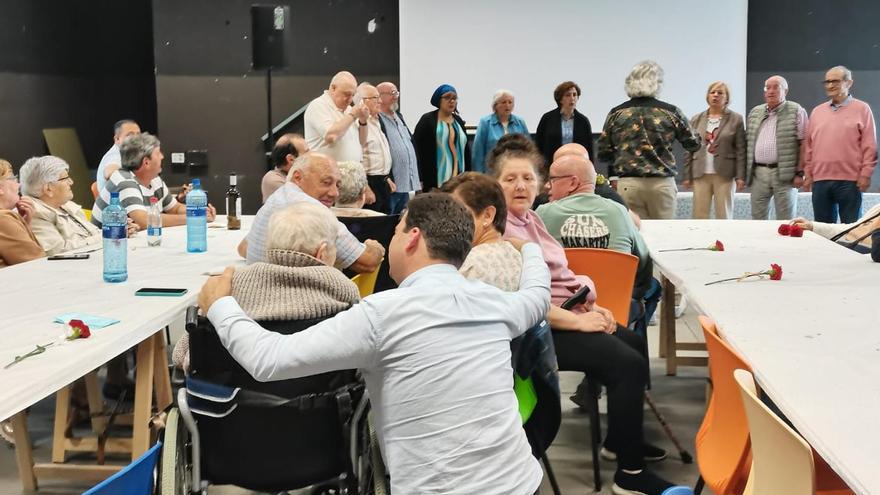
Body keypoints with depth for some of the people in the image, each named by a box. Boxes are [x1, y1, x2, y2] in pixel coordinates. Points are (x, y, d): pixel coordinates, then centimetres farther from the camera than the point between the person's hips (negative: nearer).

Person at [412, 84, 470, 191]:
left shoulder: (458, 121, 16)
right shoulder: (427, 120, -1)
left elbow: (465, 149, 18)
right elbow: (416, 149, -6)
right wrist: (419, 180, -12)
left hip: (458, 179, 5)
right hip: (435, 180, -5)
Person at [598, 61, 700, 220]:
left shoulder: (616, 113, 3)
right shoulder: (670, 112, 1)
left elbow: (603, 153, 6)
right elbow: (693, 144, 11)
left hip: (628, 184, 1)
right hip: (662, 183, -1)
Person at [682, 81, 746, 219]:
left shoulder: (735, 119, 3)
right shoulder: (697, 119, 11)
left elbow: (740, 151, -1)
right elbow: (689, 149, 10)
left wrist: (740, 177, -7)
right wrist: (687, 176, 5)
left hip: (724, 175, -2)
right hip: (701, 174, 2)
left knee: (724, 216, 1)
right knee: (699, 216, 0)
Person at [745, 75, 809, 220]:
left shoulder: (796, 112, 0)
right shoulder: (754, 113, 16)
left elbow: (803, 144, -5)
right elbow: (748, 143, 18)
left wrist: (800, 172, -11)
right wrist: (745, 172, 11)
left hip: (785, 174, -4)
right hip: (758, 173, 5)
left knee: (785, 222, -1)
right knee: (757, 220, 6)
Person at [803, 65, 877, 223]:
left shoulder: (861, 109, 3)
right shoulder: (817, 111, 15)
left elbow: (869, 146, -1)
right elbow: (808, 145, 15)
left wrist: (865, 174, -7)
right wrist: (808, 173, 9)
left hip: (850, 180, -4)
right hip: (820, 180, 4)